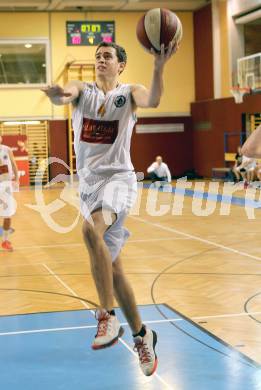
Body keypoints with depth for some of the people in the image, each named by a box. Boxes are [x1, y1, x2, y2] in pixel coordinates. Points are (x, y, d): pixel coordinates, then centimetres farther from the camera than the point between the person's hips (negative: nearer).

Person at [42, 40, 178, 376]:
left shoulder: (129, 92, 3)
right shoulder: (82, 90, 10)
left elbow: (152, 101, -20)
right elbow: (64, 96, -14)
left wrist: (158, 68, -38)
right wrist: (57, 94, -39)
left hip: (117, 178, -5)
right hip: (88, 182, 5)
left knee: (91, 231, -35)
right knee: (111, 265, 7)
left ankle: (107, 317, -28)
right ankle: (141, 334, 22)